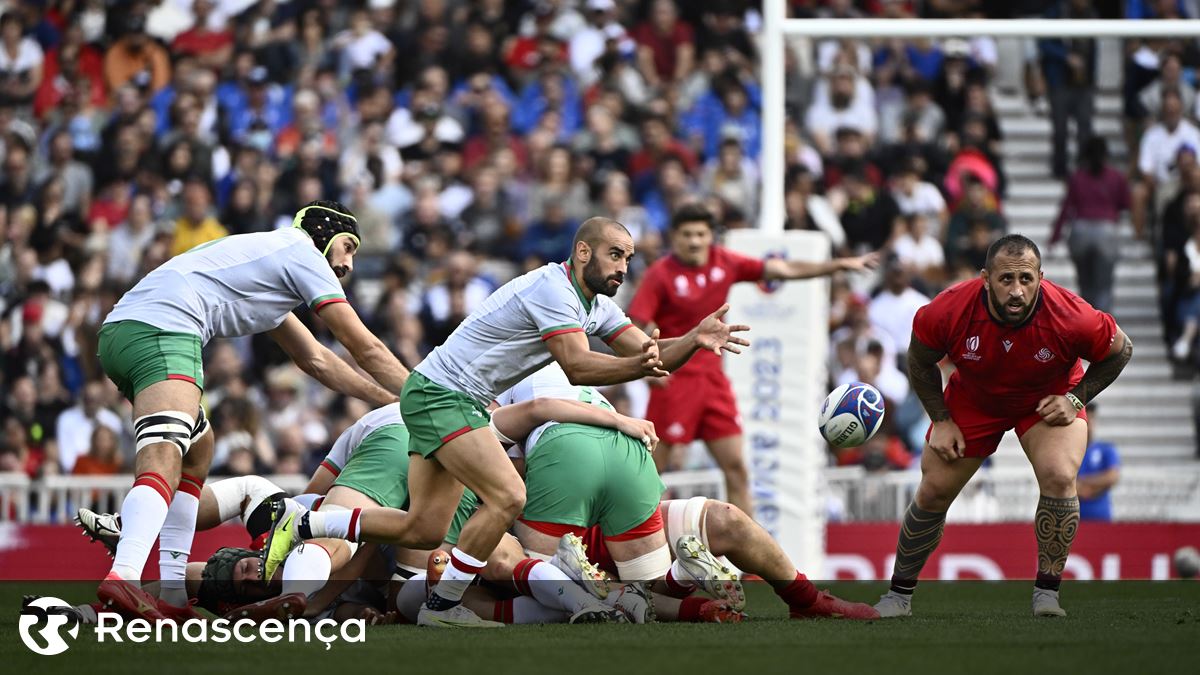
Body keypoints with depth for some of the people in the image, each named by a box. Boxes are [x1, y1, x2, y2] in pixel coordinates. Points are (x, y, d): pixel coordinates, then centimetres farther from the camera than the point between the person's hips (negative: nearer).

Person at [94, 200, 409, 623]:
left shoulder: (266, 259, 36)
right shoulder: (301, 251, 9)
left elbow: (316, 361, 42)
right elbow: (366, 350, 10)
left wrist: (393, 402, 43)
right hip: (162, 330, -10)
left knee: (199, 449, 25)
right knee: (162, 465, -26)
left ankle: (173, 595, 16)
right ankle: (123, 576, -51)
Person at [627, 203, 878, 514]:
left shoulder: (724, 263, 4)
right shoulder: (661, 273, -11)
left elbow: (783, 269, 7)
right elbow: (634, 326, -16)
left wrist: (840, 264, 3)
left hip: (713, 378, 6)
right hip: (674, 380, -6)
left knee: (736, 468, 3)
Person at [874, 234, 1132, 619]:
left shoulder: (1070, 316, -34)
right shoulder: (950, 310, -31)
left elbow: (1119, 350, -12)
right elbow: (919, 361, -9)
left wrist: (1075, 399, -18)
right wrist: (941, 421, -9)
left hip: (1048, 401, -1)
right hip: (972, 400, 1)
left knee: (1059, 477, -25)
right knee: (933, 492, -1)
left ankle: (1047, 593, -12)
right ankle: (899, 594, 19)